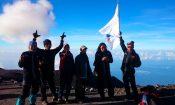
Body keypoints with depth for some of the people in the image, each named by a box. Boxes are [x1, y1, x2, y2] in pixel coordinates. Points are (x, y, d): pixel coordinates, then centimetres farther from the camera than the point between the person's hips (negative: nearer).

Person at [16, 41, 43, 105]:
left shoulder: (38, 55, 5)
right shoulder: (25, 54, -3)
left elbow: (41, 64, 8)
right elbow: (20, 65, -8)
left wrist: (41, 64, -14)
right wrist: (21, 61, -29)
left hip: (36, 76, 4)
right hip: (27, 76, -4)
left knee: (34, 91, 18)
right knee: (25, 93, -12)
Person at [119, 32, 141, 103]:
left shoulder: (135, 55, -8)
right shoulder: (126, 51, 3)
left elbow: (139, 64, -6)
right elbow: (122, 44, 13)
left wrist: (133, 65, -24)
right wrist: (120, 37, 12)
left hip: (130, 72, -5)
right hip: (124, 71, 5)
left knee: (133, 85, -3)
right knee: (126, 85, 14)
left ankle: (136, 98, 6)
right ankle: (128, 97, 29)